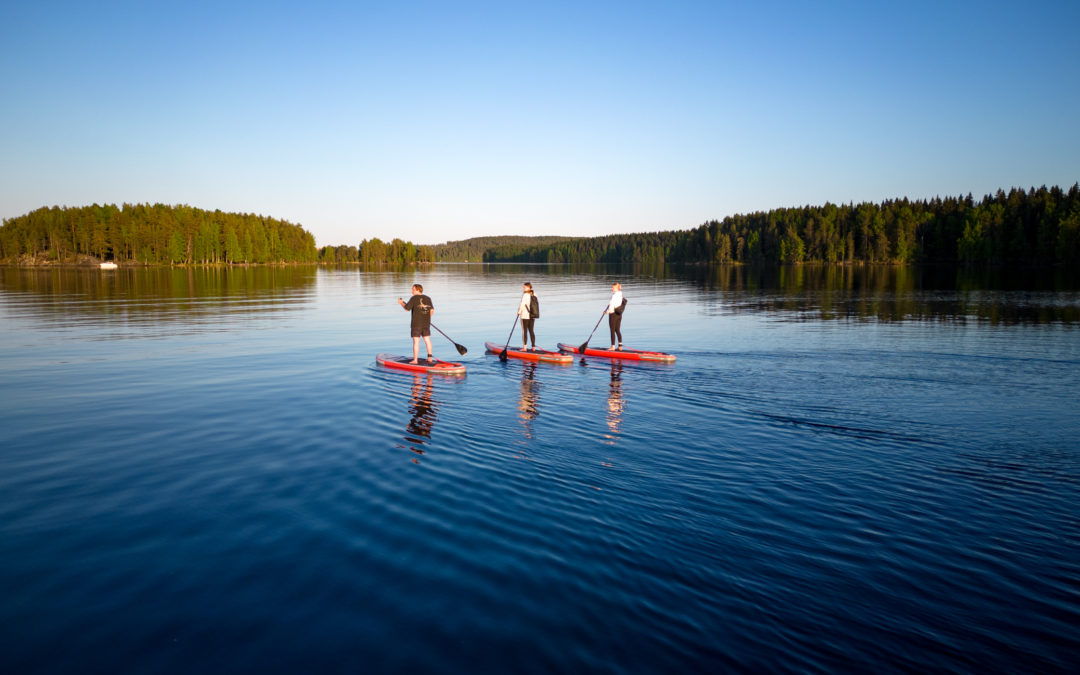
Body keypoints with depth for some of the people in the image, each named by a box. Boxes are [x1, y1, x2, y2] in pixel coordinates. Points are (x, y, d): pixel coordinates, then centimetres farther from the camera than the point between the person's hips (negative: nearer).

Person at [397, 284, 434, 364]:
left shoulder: (414, 298, -8)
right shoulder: (428, 298, 8)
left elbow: (407, 308, -8)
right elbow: (432, 310, 6)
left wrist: (401, 303, 9)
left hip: (416, 324, -5)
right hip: (426, 323, 5)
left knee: (416, 341, -3)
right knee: (427, 339, 13)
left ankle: (415, 359, -2)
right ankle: (430, 357, 16)